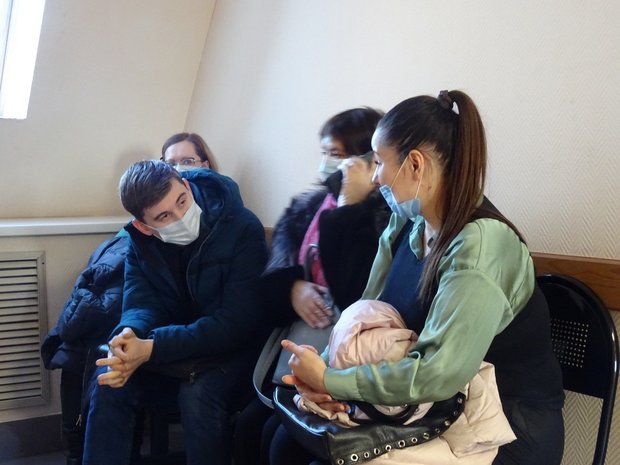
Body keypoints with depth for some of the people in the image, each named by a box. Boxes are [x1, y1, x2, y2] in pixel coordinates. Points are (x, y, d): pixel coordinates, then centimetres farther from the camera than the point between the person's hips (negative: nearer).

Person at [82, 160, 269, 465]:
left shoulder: (243, 229, -23)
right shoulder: (141, 237, -6)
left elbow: (236, 323, -27)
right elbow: (142, 302, -8)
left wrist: (151, 349, -35)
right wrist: (129, 334, -35)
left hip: (231, 348, -4)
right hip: (174, 344, 5)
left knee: (198, 393, -33)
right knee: (109, 380, -19)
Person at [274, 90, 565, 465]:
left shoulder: (481, 245, -26)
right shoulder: (404, 224, 0)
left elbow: (438, 374, -30)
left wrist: (328, 380, -21)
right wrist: (321, 371, -16)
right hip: (438, 410, 7)